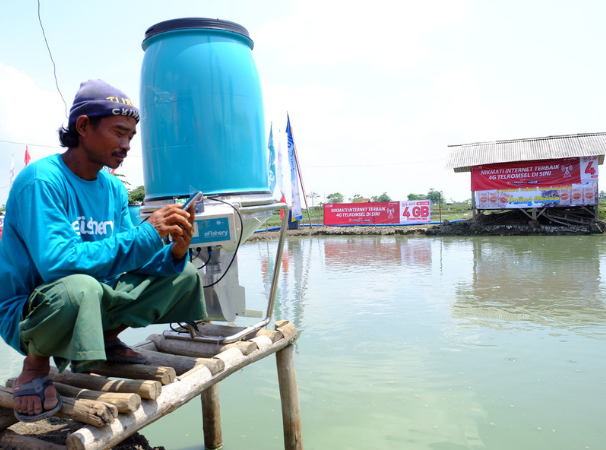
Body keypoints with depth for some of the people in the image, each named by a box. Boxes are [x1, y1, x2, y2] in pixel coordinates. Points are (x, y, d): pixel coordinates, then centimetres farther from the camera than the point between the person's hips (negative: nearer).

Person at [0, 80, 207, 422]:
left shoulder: (115, 189, 2)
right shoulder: (42, 181, -20)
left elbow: (129, 257, 1)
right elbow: (57, 261, -33)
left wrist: (174, 252, -20)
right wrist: (147, 234, -31)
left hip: (93, 301, 7)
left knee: (184, 275, 0)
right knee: (78, 287, -41)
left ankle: (106, 340, 12)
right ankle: (37, 363, -8)